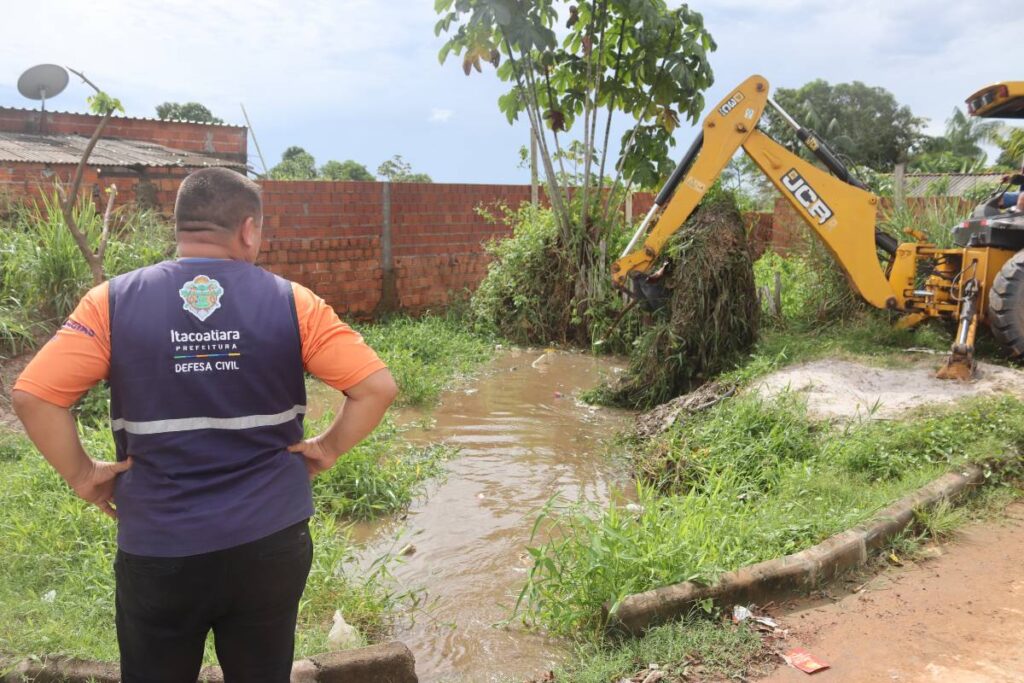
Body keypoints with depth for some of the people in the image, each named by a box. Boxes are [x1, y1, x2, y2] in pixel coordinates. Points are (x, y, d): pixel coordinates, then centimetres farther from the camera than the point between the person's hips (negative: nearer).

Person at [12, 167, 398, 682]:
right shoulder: (292, 303, -7)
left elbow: (32, 394, -12)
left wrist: (81, 474, 0)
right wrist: (326, 449, 2)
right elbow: (377, 386, -11)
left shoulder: (113, 302, -6)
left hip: (158, 549, 0)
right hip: (271, 543, 0)